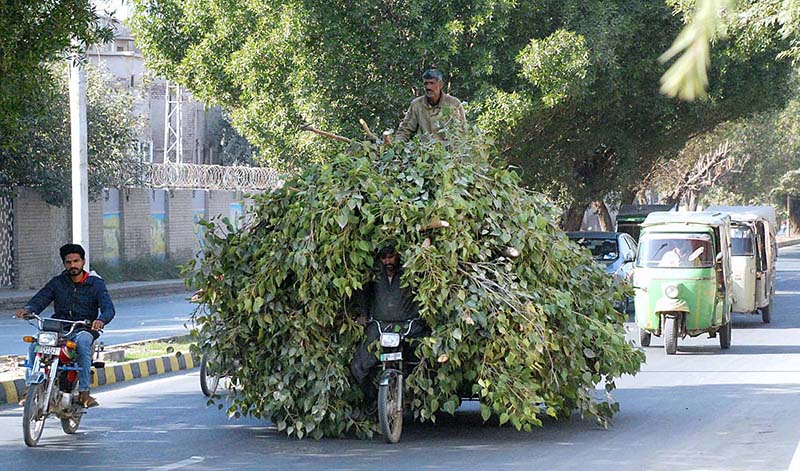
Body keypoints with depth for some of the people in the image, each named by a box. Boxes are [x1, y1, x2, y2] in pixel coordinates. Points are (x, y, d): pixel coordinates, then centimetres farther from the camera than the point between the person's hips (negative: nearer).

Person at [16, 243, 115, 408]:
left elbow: (108, 308, -7)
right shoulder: (57, 283, 13)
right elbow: (39, 299, 3)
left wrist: (101, 320, -32)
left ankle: (83, 391, -37)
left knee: (82, 341, -38)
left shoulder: (96, 284, 6)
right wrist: (28, 309, -22)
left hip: (84, 328, -2)